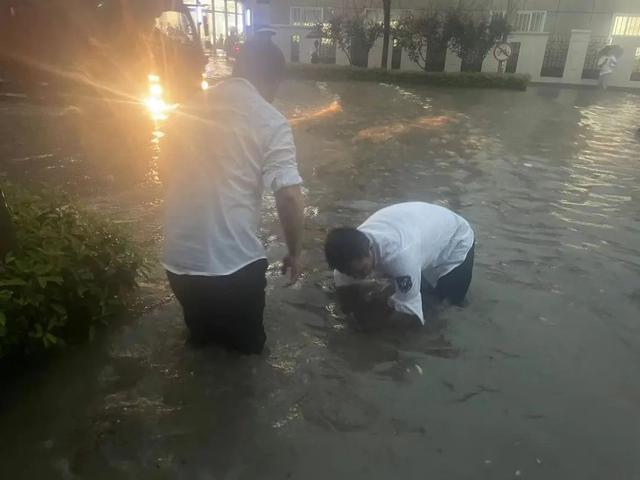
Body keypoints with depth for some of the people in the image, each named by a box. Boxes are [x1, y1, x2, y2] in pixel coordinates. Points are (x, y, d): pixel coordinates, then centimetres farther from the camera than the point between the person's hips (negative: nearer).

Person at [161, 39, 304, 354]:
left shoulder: (188, 107, 5)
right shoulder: (270, 121, -11)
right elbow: (289, 197, -20)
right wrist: (295, 252, -5)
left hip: (178, 257, 5)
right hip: (233, 261, -5)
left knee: (201, 332, 33)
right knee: (247, 344, 23)